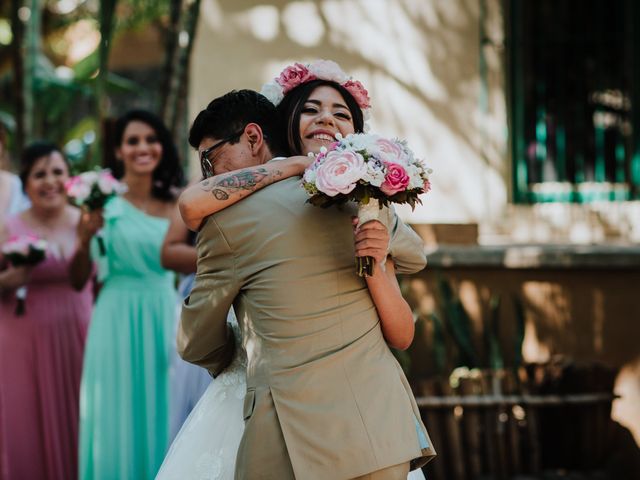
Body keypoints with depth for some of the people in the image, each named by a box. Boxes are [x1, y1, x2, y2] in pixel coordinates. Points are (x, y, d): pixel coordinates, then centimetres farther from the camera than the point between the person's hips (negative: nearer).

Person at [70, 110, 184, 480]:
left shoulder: (174, 204, 5)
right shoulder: (104, 201, -3)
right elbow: (78, 280, -4)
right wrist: (85, 239, -20)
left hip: (165, 320, 3)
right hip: (118, 320, -3)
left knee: (161, 414, 8)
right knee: (119, 417, 3)